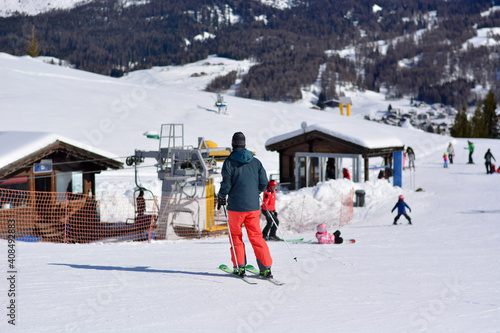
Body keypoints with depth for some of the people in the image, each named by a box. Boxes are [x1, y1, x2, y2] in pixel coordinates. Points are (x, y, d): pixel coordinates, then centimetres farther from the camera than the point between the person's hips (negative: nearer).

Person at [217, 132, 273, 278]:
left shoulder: (229, 162, -7)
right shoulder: (255, 162, 5)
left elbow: (226, 185, -10)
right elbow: (263, 183, 5)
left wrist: (221, 197, 7)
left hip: (236, 206, -3)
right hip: (253, 206, 3)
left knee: (235, 235, 13)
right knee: (256, 236, 8)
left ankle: (239, 267, 8)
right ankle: (266, 267, 1)